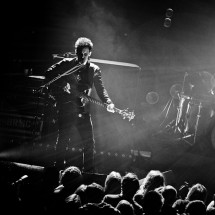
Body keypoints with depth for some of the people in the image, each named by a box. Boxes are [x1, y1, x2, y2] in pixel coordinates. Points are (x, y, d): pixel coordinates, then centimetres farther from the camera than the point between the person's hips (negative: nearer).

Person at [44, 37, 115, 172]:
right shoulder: (67, 64, 2)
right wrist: (53, 92, -3)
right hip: (66, 108, -2)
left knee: (89, 143, 0)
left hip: (83, 110, 2)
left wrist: (108, 103, -16)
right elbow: (49, 74, 7)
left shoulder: (94, 70, 7)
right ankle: (59, 169, 11)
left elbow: (101, 89, 1)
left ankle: (89, 171, 9)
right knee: (63, 140, -1)